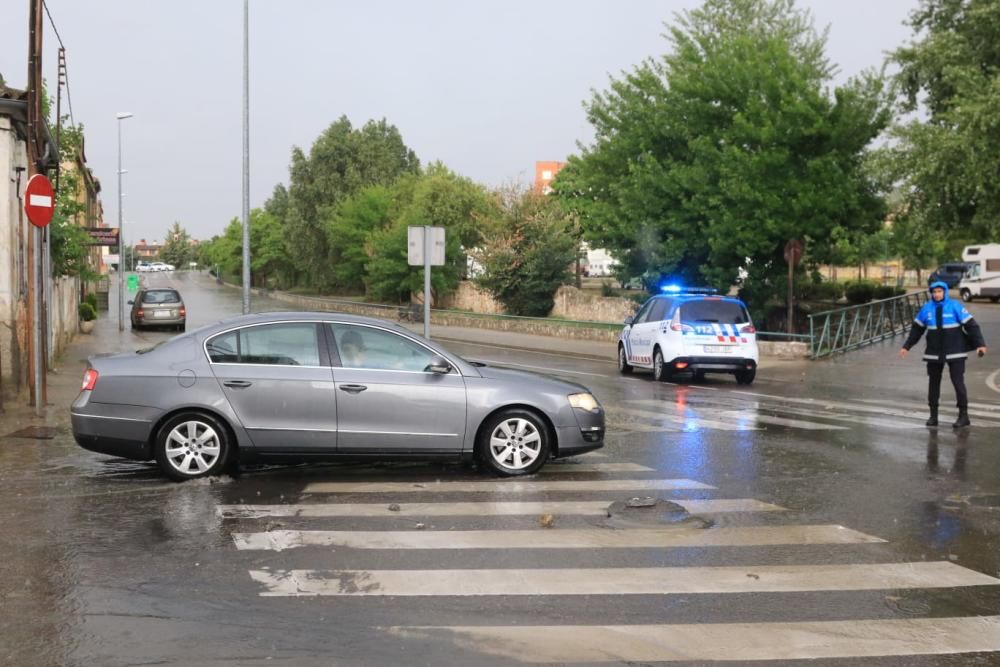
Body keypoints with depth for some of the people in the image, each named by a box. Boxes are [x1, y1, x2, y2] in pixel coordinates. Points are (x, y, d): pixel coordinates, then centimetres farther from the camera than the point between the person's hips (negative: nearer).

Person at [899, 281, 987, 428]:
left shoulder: (955, 306, -7)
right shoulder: (927, 308, 2)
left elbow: (971, 325, -8)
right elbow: (917, 329, 11)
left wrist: (980, 344, -15)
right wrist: (907, 347, 10)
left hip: (955, 353, -3)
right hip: (934, 353, 3)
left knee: (958, 382, -3)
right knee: (933, 383, 7)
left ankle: (963, 415, 6)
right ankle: (933, 415, 17)